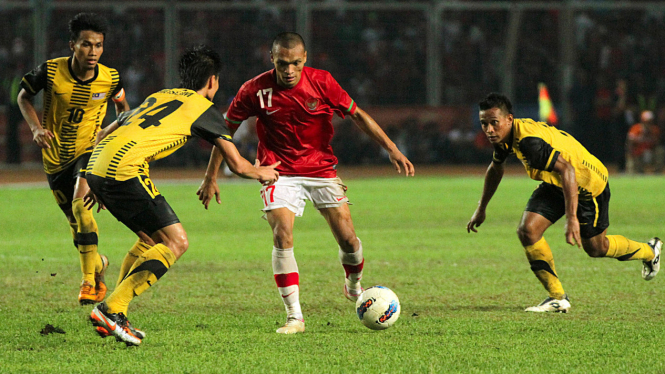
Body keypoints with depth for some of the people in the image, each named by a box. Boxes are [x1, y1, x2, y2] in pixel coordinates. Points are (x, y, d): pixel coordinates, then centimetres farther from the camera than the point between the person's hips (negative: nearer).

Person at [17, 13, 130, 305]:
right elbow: (24, 97, 1)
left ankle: (89, 280, -23)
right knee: (77, 223, 9)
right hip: (55, 157, 2)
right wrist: (36, 127, -14)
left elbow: (121, 104, 11)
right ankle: (98, 263, 40)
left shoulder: (110, 79, -13)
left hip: (90, 151, -2)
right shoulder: (51, 71, -17)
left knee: (81, 205, -27)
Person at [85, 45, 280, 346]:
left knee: (151, 238, 22)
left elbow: (104, 134, 32)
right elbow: (237, 165, 9)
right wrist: (261, 173, 31)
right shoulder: (203, 108, 9)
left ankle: (114, 316, 17)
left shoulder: (159, 96, 29)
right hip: (125, 170, -8)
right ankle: (112, 309, -11)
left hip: (96, 165, 8)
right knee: (176, 242, -3)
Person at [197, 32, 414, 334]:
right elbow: (226, 130, 0)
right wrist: (211, 177, 0)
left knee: (347, 239, -3)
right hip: (279, 172, -1)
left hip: (321, 168, 1)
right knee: (282, 235, -22)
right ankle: (294, 316, -16)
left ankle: (355, 287, 31)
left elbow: (358, 115, -2)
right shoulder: (256, 90, -13)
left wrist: (392, 150, -7)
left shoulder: (321, 82, -11)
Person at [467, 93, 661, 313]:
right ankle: (558, 298, -1)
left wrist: (571, 218, -45)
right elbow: (495, 168, 15)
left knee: (595, 248, 11)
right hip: (555, 185, 8)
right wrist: (481, 209, 21)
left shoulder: (529, 141, -37)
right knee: (527, 231, -12)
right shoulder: (503, 137, -7)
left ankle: (649, 251, 41)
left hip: (587, 184, -8)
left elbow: (567, 170, -42)